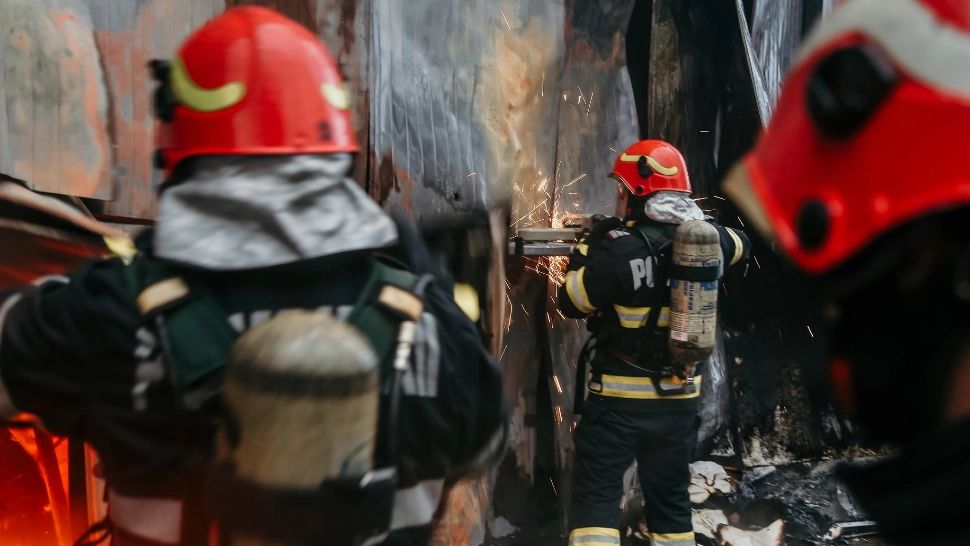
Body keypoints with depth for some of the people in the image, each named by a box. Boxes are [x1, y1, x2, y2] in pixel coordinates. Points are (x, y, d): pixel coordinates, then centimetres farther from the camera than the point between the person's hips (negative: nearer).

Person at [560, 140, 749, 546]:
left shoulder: (622, 248, -19)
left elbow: (571, 302, -8)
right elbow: (740, 244, 24)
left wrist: (588, 249, 4)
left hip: (621, 398, -6)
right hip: (680, 399, 6)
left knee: (596, 498, 2)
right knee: (671, 499, 18)